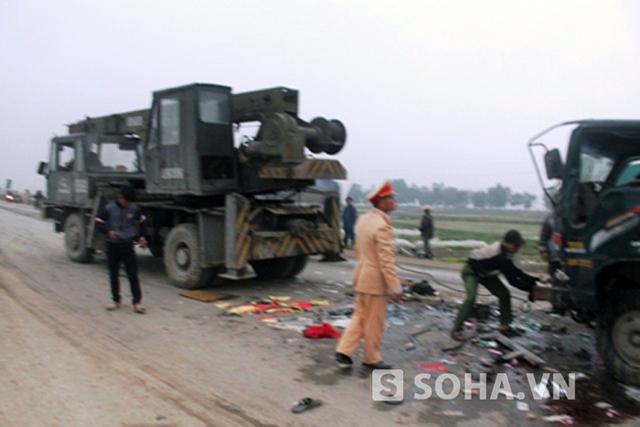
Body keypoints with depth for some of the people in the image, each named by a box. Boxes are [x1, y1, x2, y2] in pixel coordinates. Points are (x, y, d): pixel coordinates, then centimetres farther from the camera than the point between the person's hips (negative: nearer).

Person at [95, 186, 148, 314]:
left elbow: (142, 221, 16)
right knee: (113, 275, 9)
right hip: (112, 246, 0)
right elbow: (98, 223, -8)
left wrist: (142, 236, 5)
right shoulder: (109, 208, -7)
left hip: (127, 245, 0)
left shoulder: (134, 209, 0)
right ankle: (116, 300, 24)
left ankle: (137, 302, -1)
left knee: (133, 274, -4)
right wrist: (108, 231, -27)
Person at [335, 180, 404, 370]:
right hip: (375, 281, -8)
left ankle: (343, 351, 18)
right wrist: (396, 288, -18)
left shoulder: (363, 220, 5)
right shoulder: (382, 226, -22)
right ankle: (371, 359, 22)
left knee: (360, 316, 19)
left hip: (362, 276, 8)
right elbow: (386, 261, -23)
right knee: (374, 323, 8)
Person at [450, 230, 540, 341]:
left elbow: (515, 271, 5)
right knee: (471, 298, -27)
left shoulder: (504, 251, -8)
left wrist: (532, 280, -2)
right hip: (471, 271, -9)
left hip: (485, 273, 9)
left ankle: (504, 325, 13)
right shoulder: (501, 257, -35)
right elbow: (512, 280, -29)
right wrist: (530, 288, -21)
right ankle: (456, 329, -21)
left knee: (504, 294, 2)